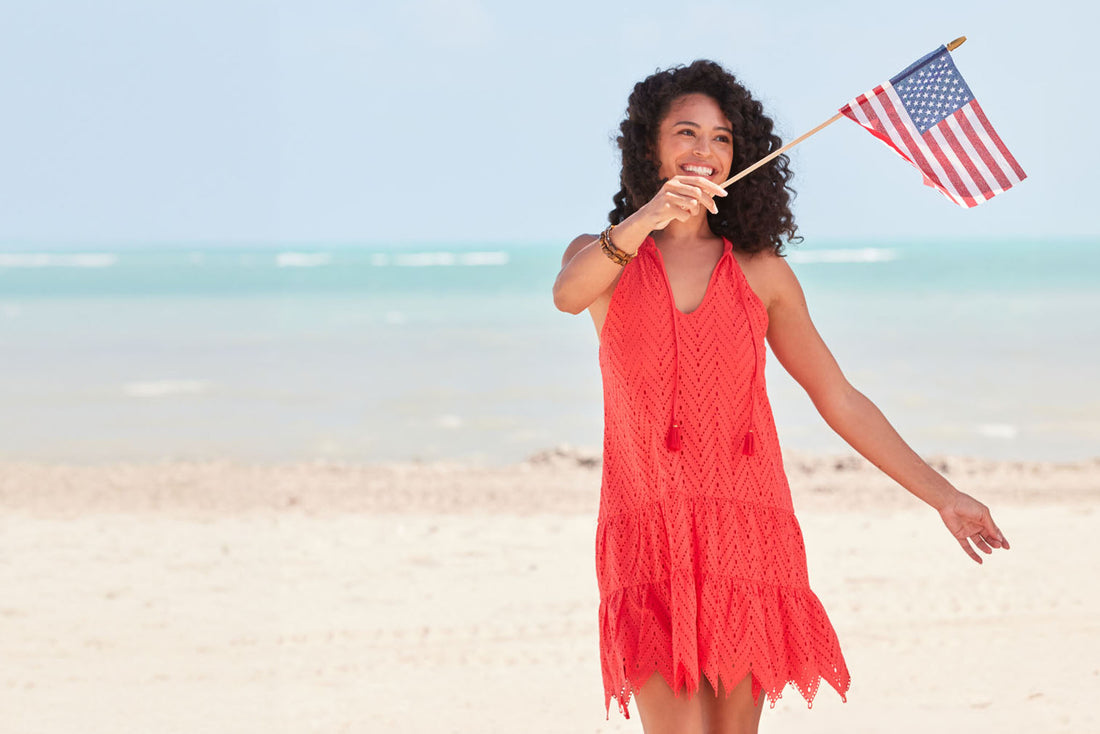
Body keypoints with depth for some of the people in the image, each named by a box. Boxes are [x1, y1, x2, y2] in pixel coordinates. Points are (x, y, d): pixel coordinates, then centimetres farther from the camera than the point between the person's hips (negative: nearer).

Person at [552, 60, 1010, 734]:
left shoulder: (763, 274, 11)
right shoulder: (603, 256, 8)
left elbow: (839, 400, 15)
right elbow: (568, 295, -17)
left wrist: (942, 495, 13)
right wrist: (647, 218, -36)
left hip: (748, 528, 2)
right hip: (650, 533, -2)